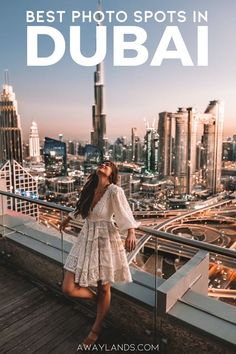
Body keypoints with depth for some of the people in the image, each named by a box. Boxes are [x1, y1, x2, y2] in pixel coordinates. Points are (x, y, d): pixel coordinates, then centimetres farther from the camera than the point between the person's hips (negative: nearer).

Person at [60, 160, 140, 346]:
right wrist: (69, 218, 32)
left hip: (106, 242, -5)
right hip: (86, 240, 5)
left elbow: (126, 213, -24)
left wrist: (131, 232, -43)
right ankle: (98, 299, 33)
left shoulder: (115, 191, -16)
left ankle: (96, 329, 40)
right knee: (69, 289, 2)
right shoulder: (90, 188, 1)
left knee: (104, 289, 12)